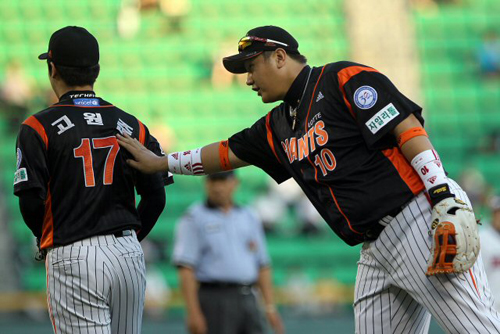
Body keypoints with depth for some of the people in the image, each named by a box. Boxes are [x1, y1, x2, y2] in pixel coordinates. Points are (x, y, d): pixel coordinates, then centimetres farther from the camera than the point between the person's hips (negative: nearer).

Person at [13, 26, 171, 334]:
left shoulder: (39, 127, -4)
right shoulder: (131, 126, 9)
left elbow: (31, 201, -9)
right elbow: (156, 197, 7)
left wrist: (45, 239, 10)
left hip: (73, 258, -4)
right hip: (130, 255, 4)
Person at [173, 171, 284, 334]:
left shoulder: (249, 218, 16)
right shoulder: (194, 218, -1)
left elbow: (262, 266, 17)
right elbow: (186, 268, -8)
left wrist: (270, 307, 9)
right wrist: (193, 313, -17)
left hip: (248, 300, 5)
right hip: (214, 300, -5)